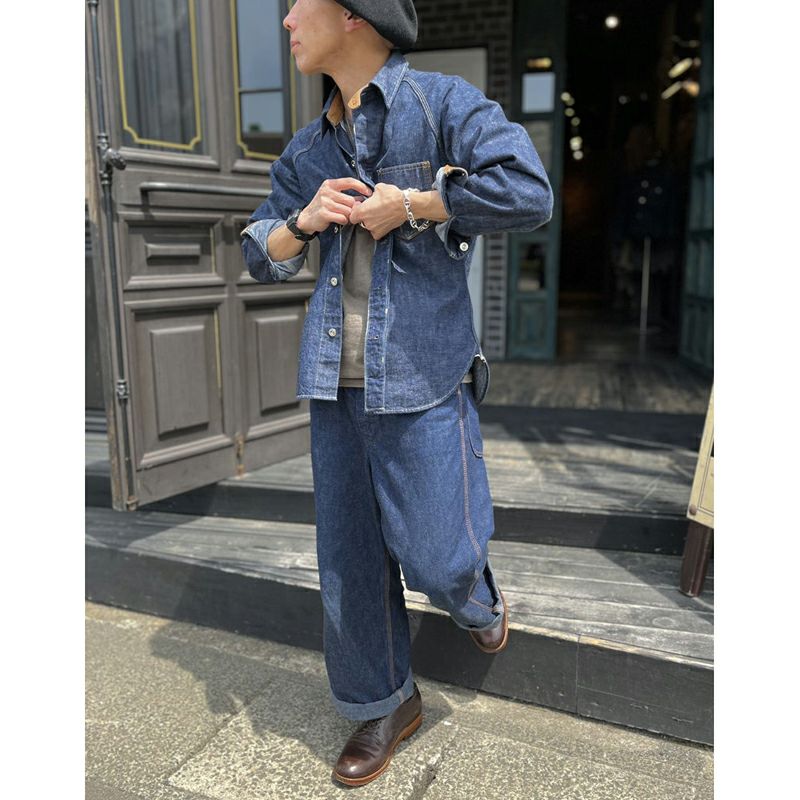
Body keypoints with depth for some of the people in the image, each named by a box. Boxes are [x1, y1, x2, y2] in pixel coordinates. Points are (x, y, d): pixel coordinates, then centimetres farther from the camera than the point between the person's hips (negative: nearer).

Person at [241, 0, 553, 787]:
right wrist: (308, 218, -5)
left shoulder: (442, 103, -6)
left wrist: (403, 205, -14)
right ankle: (384, 702, 32)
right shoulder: (308, 150, 11)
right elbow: (263, 258, 16)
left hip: (419, 375, -5)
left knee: (436, 553, 1)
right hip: (334, 377, 6)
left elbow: (528, 193, -21)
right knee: (349, 554, 10)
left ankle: (477, 599, 40)